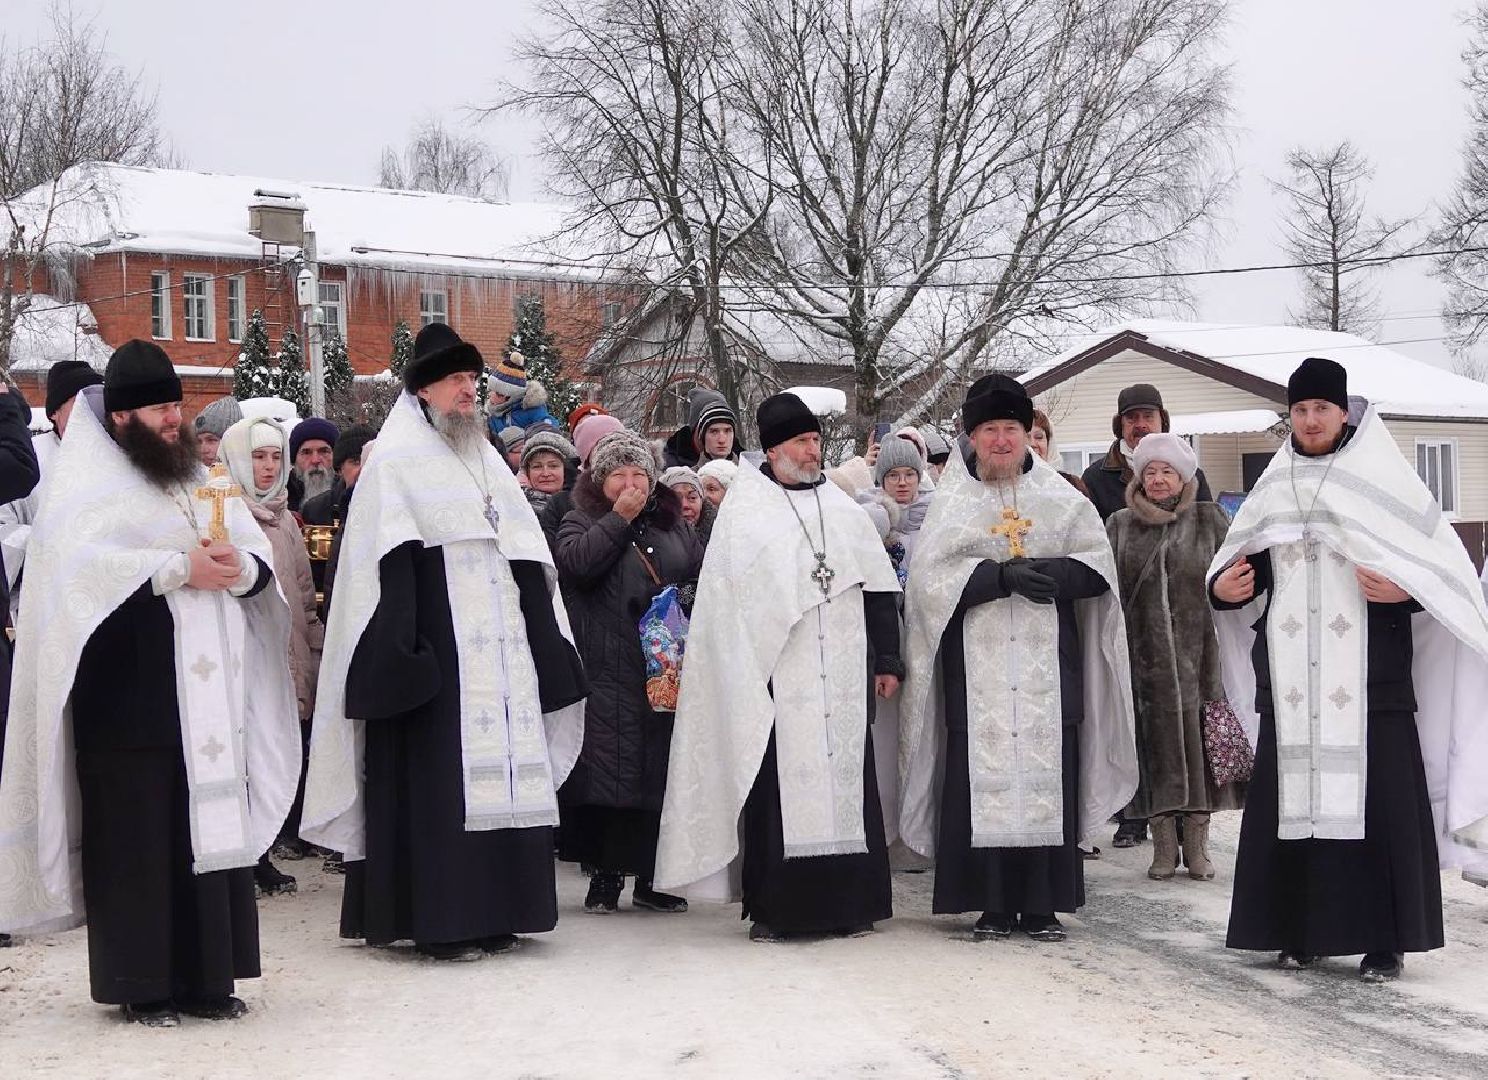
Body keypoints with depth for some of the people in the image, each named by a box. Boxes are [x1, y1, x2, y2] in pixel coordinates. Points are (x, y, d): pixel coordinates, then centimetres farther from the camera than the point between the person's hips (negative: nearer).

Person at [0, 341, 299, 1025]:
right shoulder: (87, 484, 1)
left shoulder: (198, 478, 19)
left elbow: (260, 555, 14)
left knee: (211, 827, 4)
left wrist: (239, 568, -10)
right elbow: (81, 561, -16)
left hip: (207, 693, 6)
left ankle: (205, 978, 10)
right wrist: (179, 568, -17)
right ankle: (141, 986, 3)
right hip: (128, 693, -6)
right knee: (137, 835, -4)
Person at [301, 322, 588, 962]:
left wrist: (543, 638, 14)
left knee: (501, 769, 5)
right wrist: (401, 647, -20)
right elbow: (391, 566, -11)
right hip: (437, 644, -7)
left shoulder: (484, 460, 22)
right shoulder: (396, 460, -1)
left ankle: (492, 910, 11)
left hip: (500, 644, 7)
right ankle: (438, 920, -6)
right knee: (439, 773, -8)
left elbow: (527, 556, 20)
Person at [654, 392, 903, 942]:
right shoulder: (745, 509, 5)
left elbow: (880, 588, 15)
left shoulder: (843, 509, 16)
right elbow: (726, 595, 0)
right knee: (779, 782, -4)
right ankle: (774, 907, 2)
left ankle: (849, 900, 9)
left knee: (845, 775, 2)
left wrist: (887, 661, 8)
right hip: (777, 676, -3)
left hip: (841, 675, 3)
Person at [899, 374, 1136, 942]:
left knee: (1048, 775, -2)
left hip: (1046, 666, 1)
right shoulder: (951, 504, 9)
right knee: (983, 777, -5)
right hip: (978, 666, -1)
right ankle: (994, 905, 1)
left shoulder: (1061, 500, 12)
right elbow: (932, 574, -4)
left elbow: (1097, 564, 4)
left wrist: (1049, 572, -15)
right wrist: (1004, 576, -16)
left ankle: (1043, 905, 4)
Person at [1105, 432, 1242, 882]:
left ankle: (1197, 844, 7)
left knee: (1197, 746, -1)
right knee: (1155, 748, 0)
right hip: (1144, 657, 1)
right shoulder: (1119, 526, 10)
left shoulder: (1209, 520, 7)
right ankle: (1163, 845, 7)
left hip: (1197, 655, -1)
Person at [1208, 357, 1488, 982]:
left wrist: (1404, 589, -19)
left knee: (1378, 801, -5)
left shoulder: (1384, 483, 1)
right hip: (1289, 684, 4)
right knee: (1292, 800, 2)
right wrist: (1222, 587, -2)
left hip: (1369, 684, -3)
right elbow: (1241, 569, 20)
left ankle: (1385, 939, 1)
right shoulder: (1273, 492, 13)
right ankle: (1299, 930, 10)